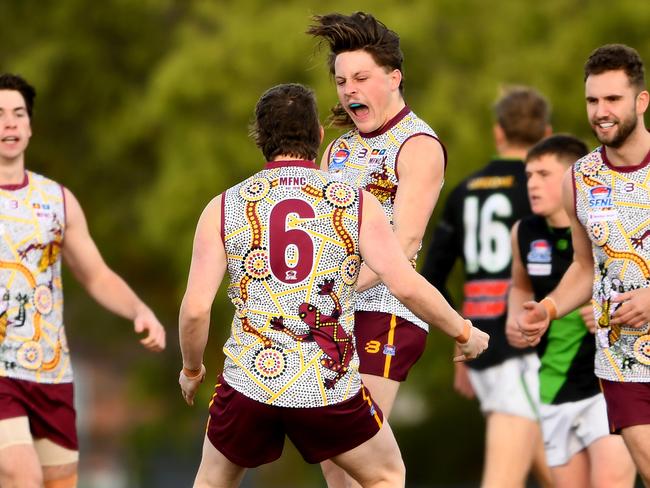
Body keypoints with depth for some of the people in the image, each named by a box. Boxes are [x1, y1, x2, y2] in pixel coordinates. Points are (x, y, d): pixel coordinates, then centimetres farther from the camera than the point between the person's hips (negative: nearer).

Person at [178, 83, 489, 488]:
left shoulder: (224, 208, 1)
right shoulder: (357, 204, -1)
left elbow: (195, 309, -3)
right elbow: (407, 285, -10)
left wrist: (192, 369, 15)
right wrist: (465, 333, 6)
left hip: (249, 383, 1)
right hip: (331, 388, -1)